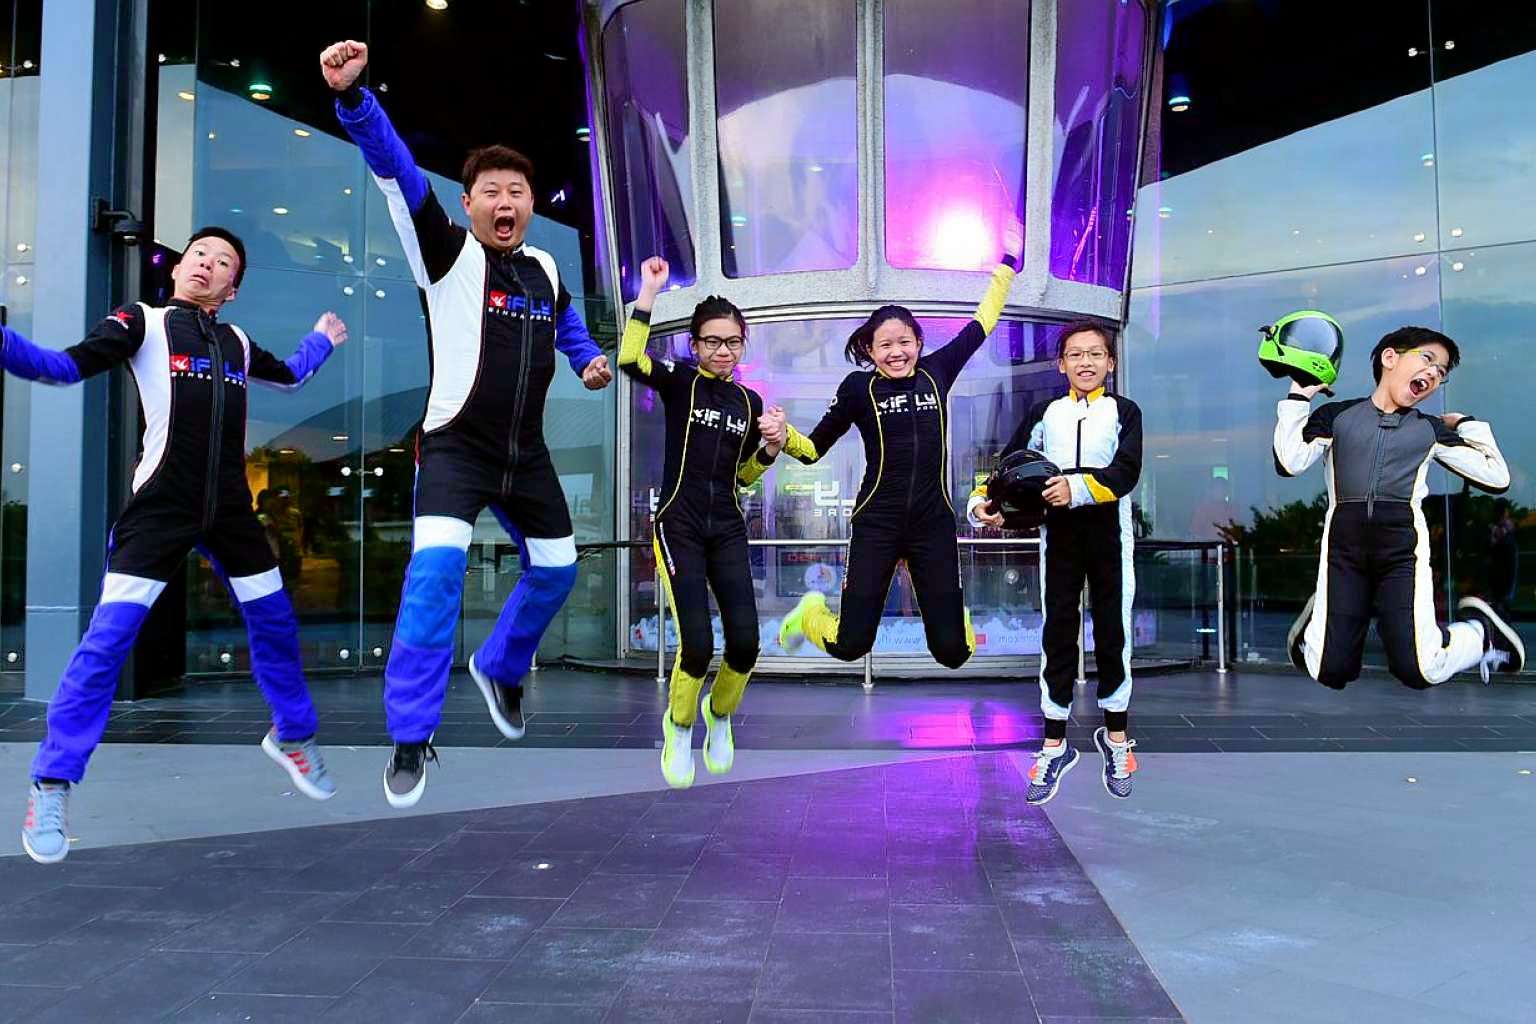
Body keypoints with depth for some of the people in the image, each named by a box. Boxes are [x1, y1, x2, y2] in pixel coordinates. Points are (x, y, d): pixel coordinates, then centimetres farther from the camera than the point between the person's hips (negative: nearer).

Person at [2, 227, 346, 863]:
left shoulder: (237, 342, 15)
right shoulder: (143, 321, 1)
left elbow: (289, 376, 34)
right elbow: (65, 368, -10)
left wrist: (322, 339, 42)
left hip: (230, 508, 5)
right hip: (160, 507, -5)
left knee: (274, 623, 11)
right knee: (109, 638, -10)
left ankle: (292, 736, 33)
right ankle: (51, 786, 3)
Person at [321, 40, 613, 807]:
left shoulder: (546, 270, 9)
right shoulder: (448, 253, -6)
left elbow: (566, 322, 31)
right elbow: (399, 174, -21)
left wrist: (589, 361, 10)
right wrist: (352, 96, -35)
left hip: (526, 454, 6)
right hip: (455, 446, -6)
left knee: (555, 570, 13)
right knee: (436, 568, -24)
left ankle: (499, 669, 43)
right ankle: (412, 737, -10)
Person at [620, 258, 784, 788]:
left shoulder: (750, 401, 11)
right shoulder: (680, 381, -1)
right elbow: (630, 359, -21)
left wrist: (771, 447, 0)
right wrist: (649, 292, -20)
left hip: (728, 532, 4)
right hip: (679, 528, -4)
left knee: (745, 643, -8)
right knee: (698, 645, -15)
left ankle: (720, 714, 24)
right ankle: (678, 725, 16)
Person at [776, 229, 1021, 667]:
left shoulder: (936, 372, 4)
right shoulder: (859, 387, -3)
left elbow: (982, 323, 17)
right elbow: (813, 448, 2)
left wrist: (1007, 264, 22)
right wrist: (784, 437, -18)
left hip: (934, 524, 2)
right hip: (877, 523, -2)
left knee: (952, 652, 2)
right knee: (850, 645, -3)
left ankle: (954, 613, 40)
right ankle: (812, 613, 32)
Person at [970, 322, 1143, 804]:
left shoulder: (1124, 411, 3)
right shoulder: (1045, 413, 9)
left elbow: (1126, 471, -12)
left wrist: (1078, 489, -29)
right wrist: (980, 502, -17)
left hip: (1109, 533, -1)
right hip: (1059, 533, 1)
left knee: (1112, 631, 6)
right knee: (1057, 634, 3)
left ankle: (1116, 736, 23)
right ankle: (1055, 745, 12)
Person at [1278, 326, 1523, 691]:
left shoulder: (1431, 429, 18)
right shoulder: (1335, 415, 12)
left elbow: (1497, 477, 15)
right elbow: (1290, 462, -3)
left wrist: (1466, 423, 21)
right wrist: (1299, 395, 4)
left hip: (1402, 544, 1)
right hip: (1344, 543, -1)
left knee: (1421, 671, -14)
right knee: (1329, 673, -11)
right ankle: (1322, 614, 24)